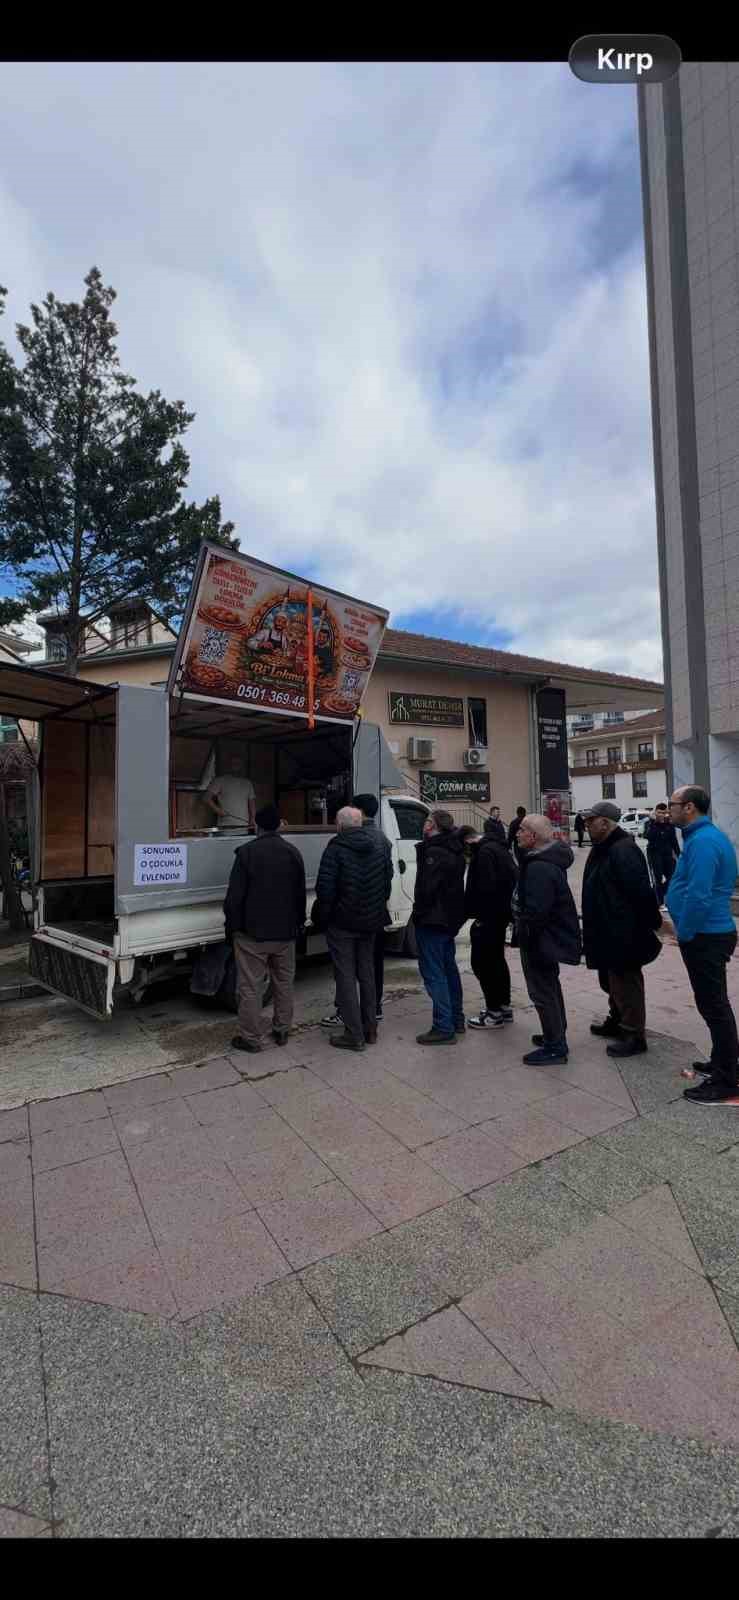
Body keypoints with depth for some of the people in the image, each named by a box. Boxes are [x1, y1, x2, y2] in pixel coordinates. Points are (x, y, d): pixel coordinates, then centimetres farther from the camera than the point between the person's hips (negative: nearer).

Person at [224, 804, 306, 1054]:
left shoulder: (247, 852, -11)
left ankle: (250, 1038, 11)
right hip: (285, 932, 5)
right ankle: (282, 1031, 26)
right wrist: (299, 924, 19)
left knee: (250, 987, 5)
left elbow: (235, 895, -11)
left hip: (252, 933, -4)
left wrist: (231, 927, 0)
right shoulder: (293, 852, 4)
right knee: (284, 983, 17)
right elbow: (300, 894, 10)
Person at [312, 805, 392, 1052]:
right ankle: (370, 1029, 26)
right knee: (367, 973, 18)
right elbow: (388, 878, 7)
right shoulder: (379, 843, 2)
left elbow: (325, 888, -19)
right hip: (371, 921, 6)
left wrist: (321, 917, -6)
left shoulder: (336, 848, -16)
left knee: (346, 976, 4)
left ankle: (354, 1035, 8)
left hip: (342, 922, -6)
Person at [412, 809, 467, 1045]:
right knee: (448, 968, 19)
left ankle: (443, 1028, -1)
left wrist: (419, 912, -8)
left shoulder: (434, 852, -20)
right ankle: (456, 1020, 30)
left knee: (433, 972, -4)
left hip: (432, 920, -10)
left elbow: (427, 887, -24)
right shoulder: (454, 851, 10)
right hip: (450, 919, 10)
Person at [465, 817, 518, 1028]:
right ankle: (504, 1007, 29)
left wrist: (480, 915, -17)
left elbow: (486, 887, -25)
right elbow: (511, 878, 17)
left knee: (481, 961, -1)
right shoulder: (497, 847, 13)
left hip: (490, 915, -10)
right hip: (501, 912, 10)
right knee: (496, 959, 19)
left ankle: (494, 1013, 6)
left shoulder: (485, 851, -19)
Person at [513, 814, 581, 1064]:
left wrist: (523, 934, -17)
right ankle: (556, 1034, 37)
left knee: (542, 992, 1)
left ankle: (555, 1047, 12)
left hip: (541, 940, -11)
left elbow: (535, 911, -32)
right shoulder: (547, 859, 7)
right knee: (550, 987, 22)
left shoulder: (539, 868, -28)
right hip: (552, 936, 11)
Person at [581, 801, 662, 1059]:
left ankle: (634, 1035, 13)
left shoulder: (623, 851, -23)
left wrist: (653, 922, -19)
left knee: (626, 983, 1)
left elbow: (641, 892, -26)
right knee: (612, 981, 22)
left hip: (623, 935, -11)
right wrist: (592, 928, 21)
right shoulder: (602, 849, 11)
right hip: (607, 933, 11)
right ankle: (616, 1021, 38)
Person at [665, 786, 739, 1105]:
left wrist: (684, 933, -15)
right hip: (713, 932, 11)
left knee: (713, 1006, -1)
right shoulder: (709, 835, 13)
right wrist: (685, 928, 20)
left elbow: (698, 896, -27)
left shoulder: (702, 841, -21)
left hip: (704, 936, -11)